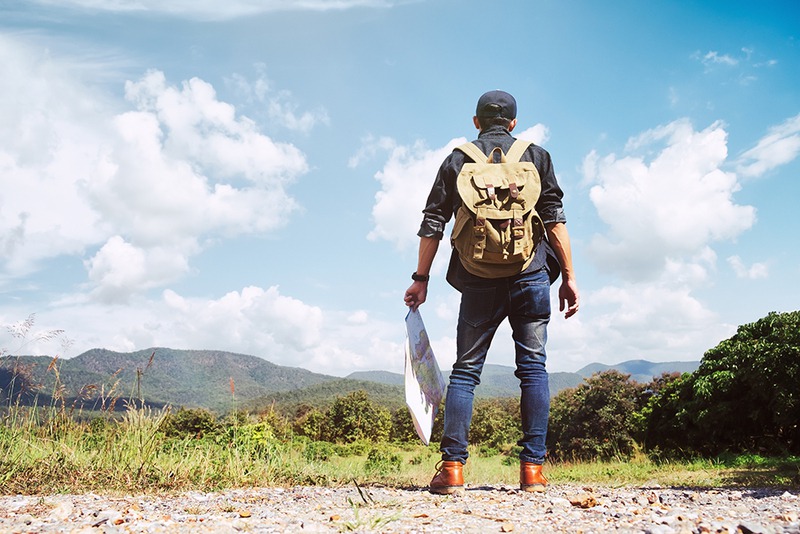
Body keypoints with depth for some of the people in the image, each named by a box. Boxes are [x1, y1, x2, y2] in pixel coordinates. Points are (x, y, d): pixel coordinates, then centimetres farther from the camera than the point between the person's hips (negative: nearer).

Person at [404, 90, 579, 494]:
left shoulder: (458, 159, 13)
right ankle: (533, 468, 2)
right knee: (533, 366, 4)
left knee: (465, 369, 5)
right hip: (531, 275, 0)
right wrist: (568, 275, 4)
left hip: (479, 280, 0)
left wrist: (421, 278, 11)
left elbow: (433, 222, 8)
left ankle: (452, 467, -1)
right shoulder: (536, 155, 12)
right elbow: (554, 218, 3)